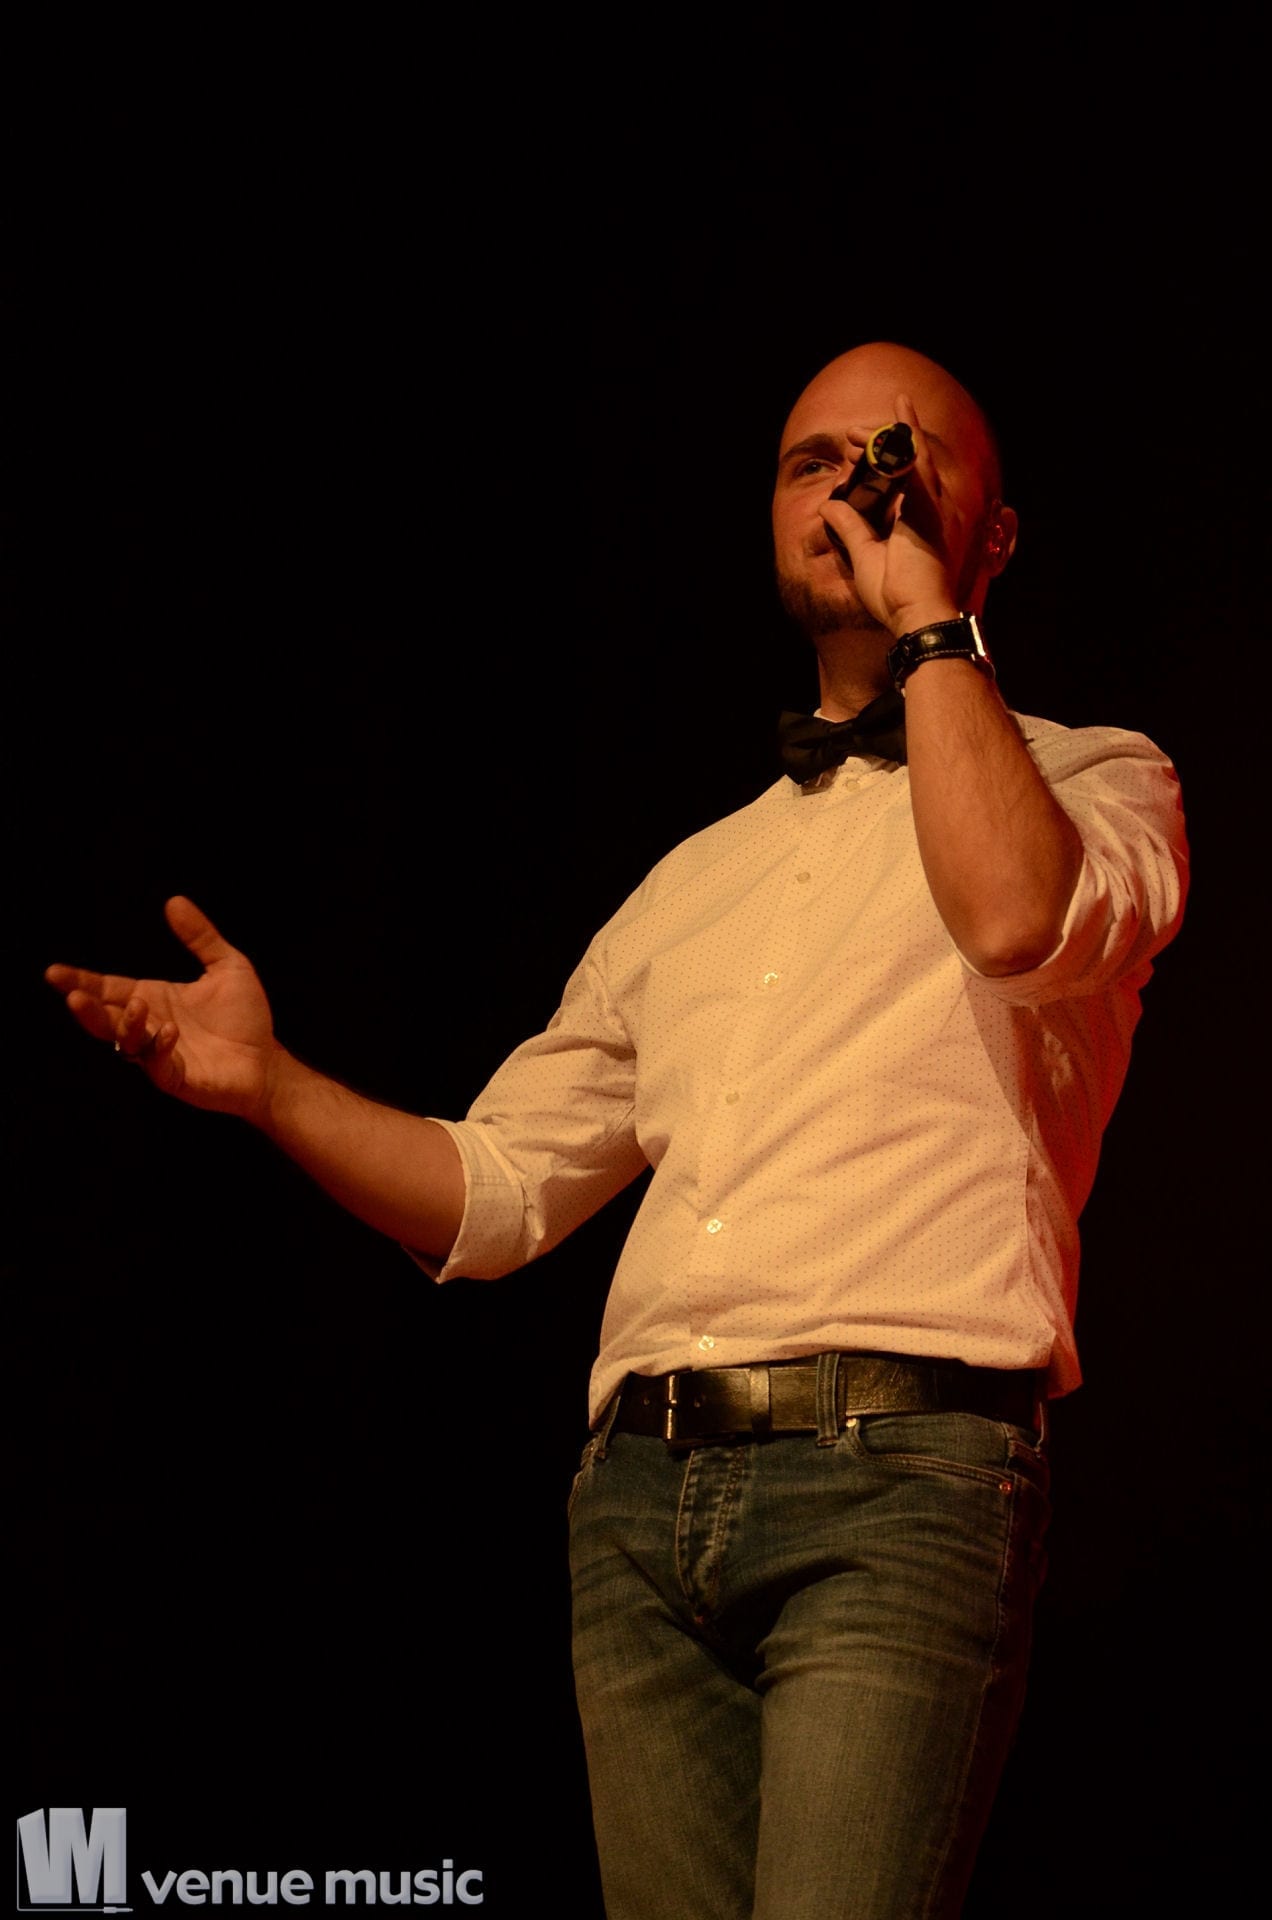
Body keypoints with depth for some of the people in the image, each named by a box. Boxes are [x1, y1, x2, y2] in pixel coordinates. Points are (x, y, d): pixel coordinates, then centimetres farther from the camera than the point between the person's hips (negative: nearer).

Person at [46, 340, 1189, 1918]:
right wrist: (268, 1084, 9)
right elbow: (491, 1191, 26)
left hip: (895, 1486, -5)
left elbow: (1017, 917, -16)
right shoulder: (698, 878, 28)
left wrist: (925, 611, -4)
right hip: (642, 1496, 6)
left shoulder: (1093, 781, 11)